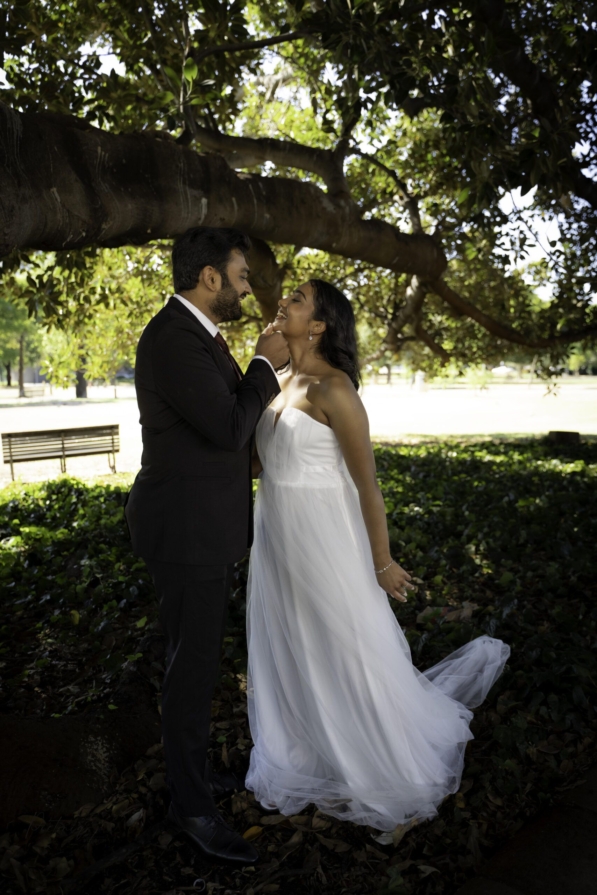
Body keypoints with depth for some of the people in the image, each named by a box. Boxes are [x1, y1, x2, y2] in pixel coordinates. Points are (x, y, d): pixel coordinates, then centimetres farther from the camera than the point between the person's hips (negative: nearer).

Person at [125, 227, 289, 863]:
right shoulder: (172, 340, -21)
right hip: (186, 529, -10)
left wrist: (264, 369, 5)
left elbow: (232, 412, 16)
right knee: (193, 666, 3)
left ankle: (191, 768, 39)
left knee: (197, 657, 21)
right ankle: (192, 805, 21)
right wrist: (263, 366, -11)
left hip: (207, 524, 10)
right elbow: (230, 428, -24)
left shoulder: (197, 334, 12)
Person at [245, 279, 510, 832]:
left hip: (321, 538, -7)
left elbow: (366, 481, -15)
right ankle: (309, 755, 41)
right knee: (289, 650, 18)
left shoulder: (333, 388, -17)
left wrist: (382, 562, -12)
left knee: (342, 652, 8)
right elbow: (263, 461, 11)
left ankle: (378, 771, 33)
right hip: (276, 536, 7)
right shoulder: (281, 382, 7)